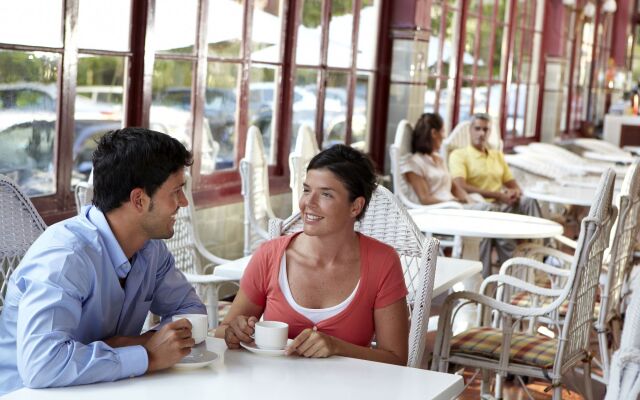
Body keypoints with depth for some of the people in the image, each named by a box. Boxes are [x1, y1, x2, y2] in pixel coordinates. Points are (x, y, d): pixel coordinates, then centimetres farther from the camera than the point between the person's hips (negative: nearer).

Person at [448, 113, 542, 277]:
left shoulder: (498, 155, 26)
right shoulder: (459, 155, 4)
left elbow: (513, 184, 22)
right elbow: (460, 187, -12)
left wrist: (516, 192, -6)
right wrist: (497, 195, -17)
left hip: (501, 205, 6)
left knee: (529, 202, -26)